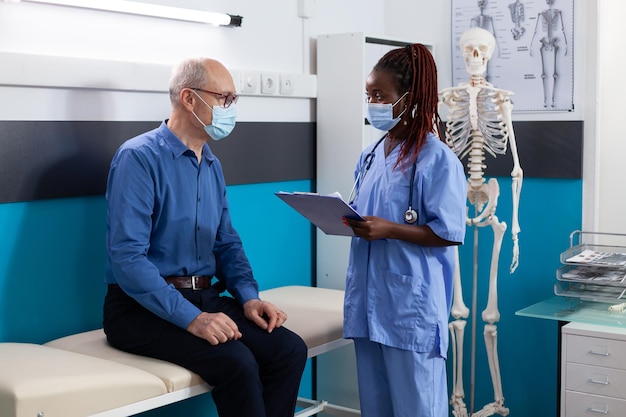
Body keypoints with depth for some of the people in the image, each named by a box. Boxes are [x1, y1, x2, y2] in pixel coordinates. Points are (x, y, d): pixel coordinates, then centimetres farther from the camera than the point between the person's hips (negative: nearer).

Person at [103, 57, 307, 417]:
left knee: (289, 348, -15)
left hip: (204, 298, 7)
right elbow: (127, 256, -21)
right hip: (144, 308, -7)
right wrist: (190, 317, -27)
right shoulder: (140, 157, -12)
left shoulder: (213, 166, 12)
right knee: (236, 361, -28)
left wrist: (249, 296, -1)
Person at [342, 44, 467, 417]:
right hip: (369, 299, 7)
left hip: (412, 305, -7)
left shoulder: (438, 159, -10)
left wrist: (388, 229, -21)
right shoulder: (370, 157, 12)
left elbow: (449, 232, -13)